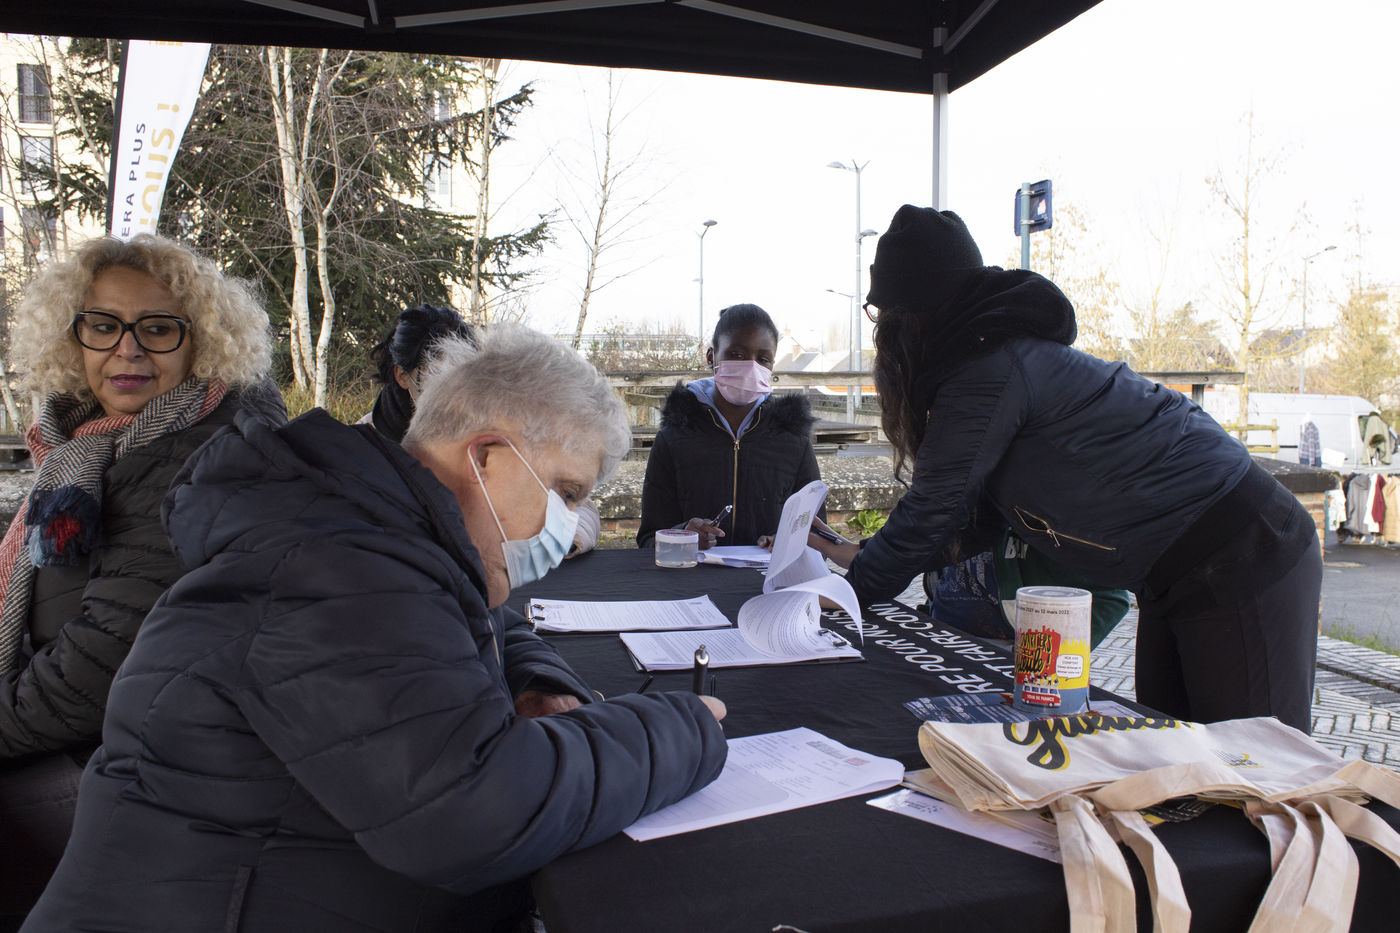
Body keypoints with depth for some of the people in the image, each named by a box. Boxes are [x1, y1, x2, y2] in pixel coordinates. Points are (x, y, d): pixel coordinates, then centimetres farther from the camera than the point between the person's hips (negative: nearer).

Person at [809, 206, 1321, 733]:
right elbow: (980, 513, 13)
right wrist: (865, 559, 13)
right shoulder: (1014, 350, 10)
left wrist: (858, 582, 1)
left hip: (1240, 562, -10)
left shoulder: (989, 371, -21)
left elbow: (932, 510, -14)